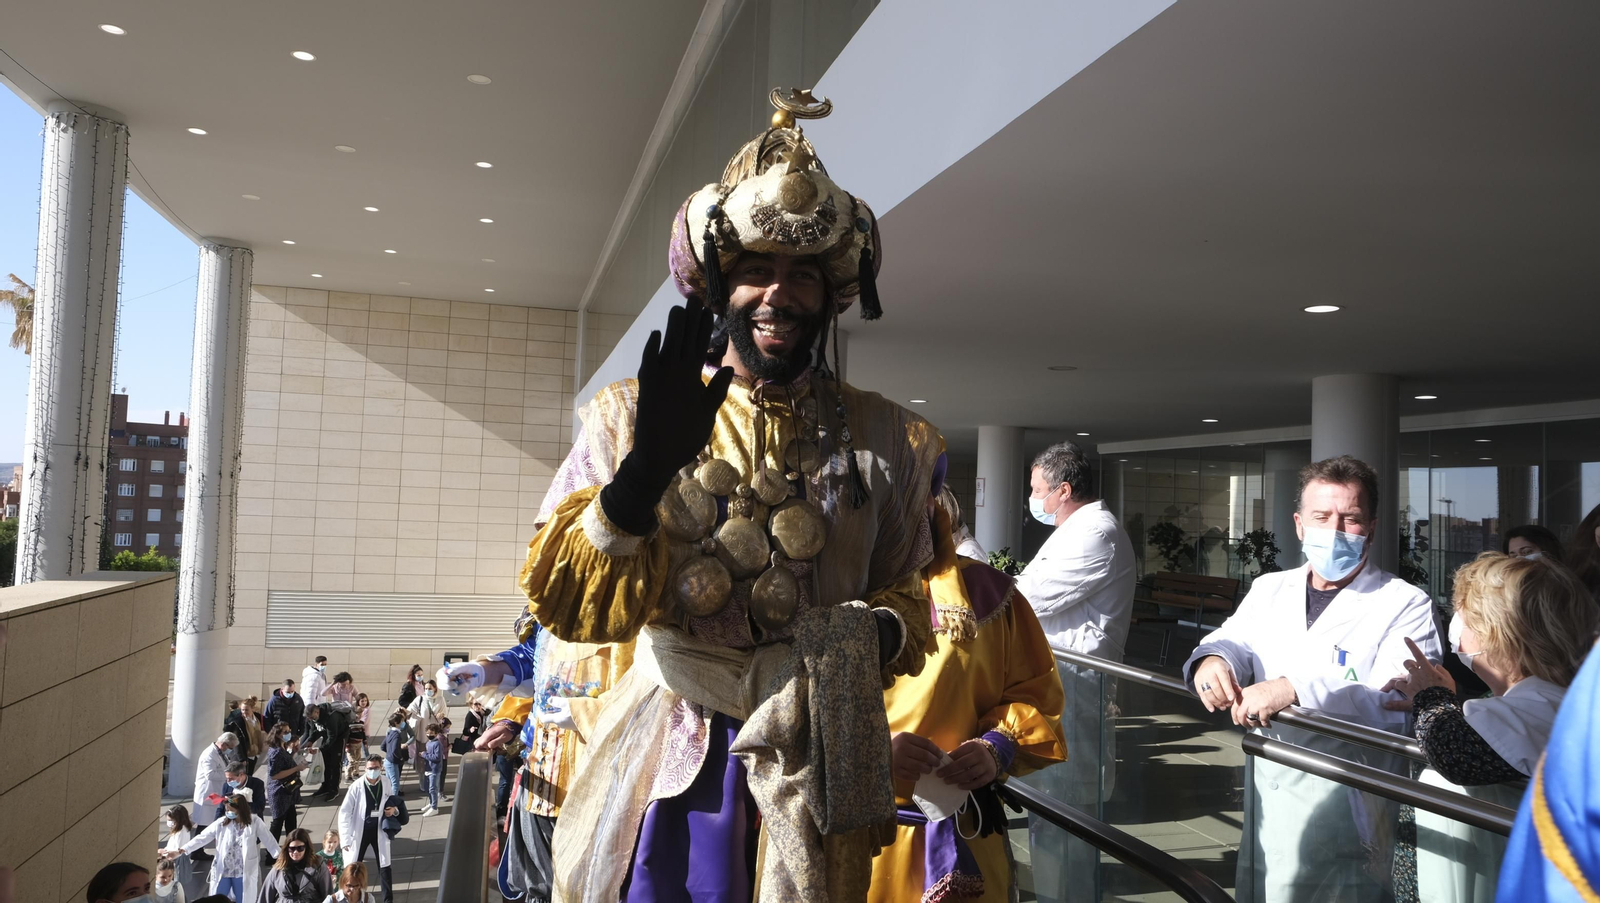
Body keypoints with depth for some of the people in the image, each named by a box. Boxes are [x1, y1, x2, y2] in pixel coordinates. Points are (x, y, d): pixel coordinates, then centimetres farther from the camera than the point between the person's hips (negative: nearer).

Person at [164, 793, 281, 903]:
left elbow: (269, 842, -6)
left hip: (244, 873, -2)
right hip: (222, 871, 2)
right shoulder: (221, 823, -2)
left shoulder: (255, 822, -6)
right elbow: (201, 838, -3)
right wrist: (180, 851, -11)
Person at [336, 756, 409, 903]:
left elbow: (394, 803, 12)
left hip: (379, 830, 2)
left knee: (384, 867, 11)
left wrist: (394, 810, -13)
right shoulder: (357, 786, -16)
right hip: (360, 831, -2)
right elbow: (344, 812, -14)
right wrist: (345, 838, -20)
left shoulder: (386, 783, -6)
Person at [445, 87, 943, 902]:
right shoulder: (630, 418, -2)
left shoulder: (883, 438, 3)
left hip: (815, 767, 1)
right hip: (664, 763, -1)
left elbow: (905, 600, 9)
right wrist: (645, 469, -24)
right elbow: (561, 601, -9)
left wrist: (874, 637, -14)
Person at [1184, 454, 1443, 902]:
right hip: (1264, 804, 5)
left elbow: (1398, 702, -21)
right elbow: (1234, 641, -2)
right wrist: (1212, 660, -26)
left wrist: (1296, 691, -33)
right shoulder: (1268, 589, 11)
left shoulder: (1406, 605, -7)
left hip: (1343, 811, -5)